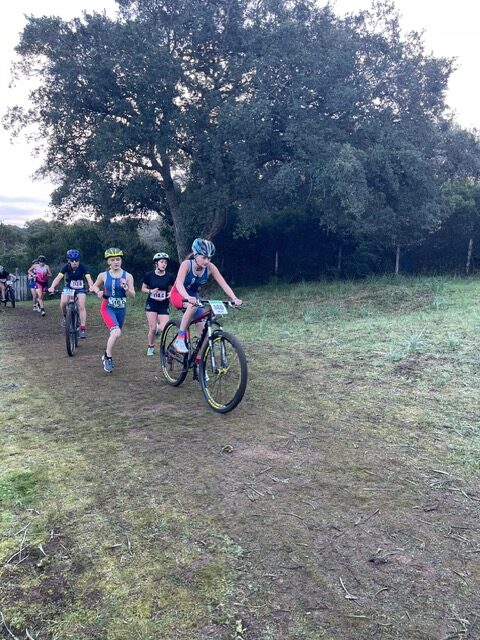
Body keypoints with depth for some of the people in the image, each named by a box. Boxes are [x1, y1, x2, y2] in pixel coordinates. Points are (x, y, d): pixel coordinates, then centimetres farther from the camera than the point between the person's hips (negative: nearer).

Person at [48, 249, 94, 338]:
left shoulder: (82, 267, -21)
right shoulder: (66, 267, -19)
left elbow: (89, 278, -34)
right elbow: (58, 277, -30)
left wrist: (91, 287, -55)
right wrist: (52, 287, -48)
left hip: (80, 288, -1)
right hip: (68, 287, 1)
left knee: (81, 306, -17)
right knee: (63, 303, -23)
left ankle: (83, 328, -11)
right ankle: (65, 316, 8)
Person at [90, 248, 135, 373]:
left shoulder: (127, 276, -3)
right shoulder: (103, 275, -3)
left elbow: (132, 295, -5)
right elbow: (93, 287, 14)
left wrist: (126, 288, -23)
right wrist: (98, 291, -7)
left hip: (121, 309, 3)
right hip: (108, 308, -3)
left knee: (115, 334, 15)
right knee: (116, 332, -24)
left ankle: (107, 356, 41)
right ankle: (108, 357, -3)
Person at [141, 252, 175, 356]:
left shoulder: (169, 277, -5)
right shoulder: (149, 275, -6)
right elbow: (143, 289, 4)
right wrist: (151, 291, -16)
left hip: (163, 305, 1)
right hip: (151, 304, -1)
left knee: (164, 329, -10)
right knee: (152, 328, -6)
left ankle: (157, 328, 29)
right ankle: (150, 347, 20)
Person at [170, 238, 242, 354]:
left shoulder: (210, 267, -19)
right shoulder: (187, 264, -28)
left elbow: (223, 284, -22)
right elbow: (179, 284, -42)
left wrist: (234, 299, -37)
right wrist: (188, 298, -60)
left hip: (194, 296, 4)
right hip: (178, 295, -4)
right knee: (193, 306, -39)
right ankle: (179, 339, -28)